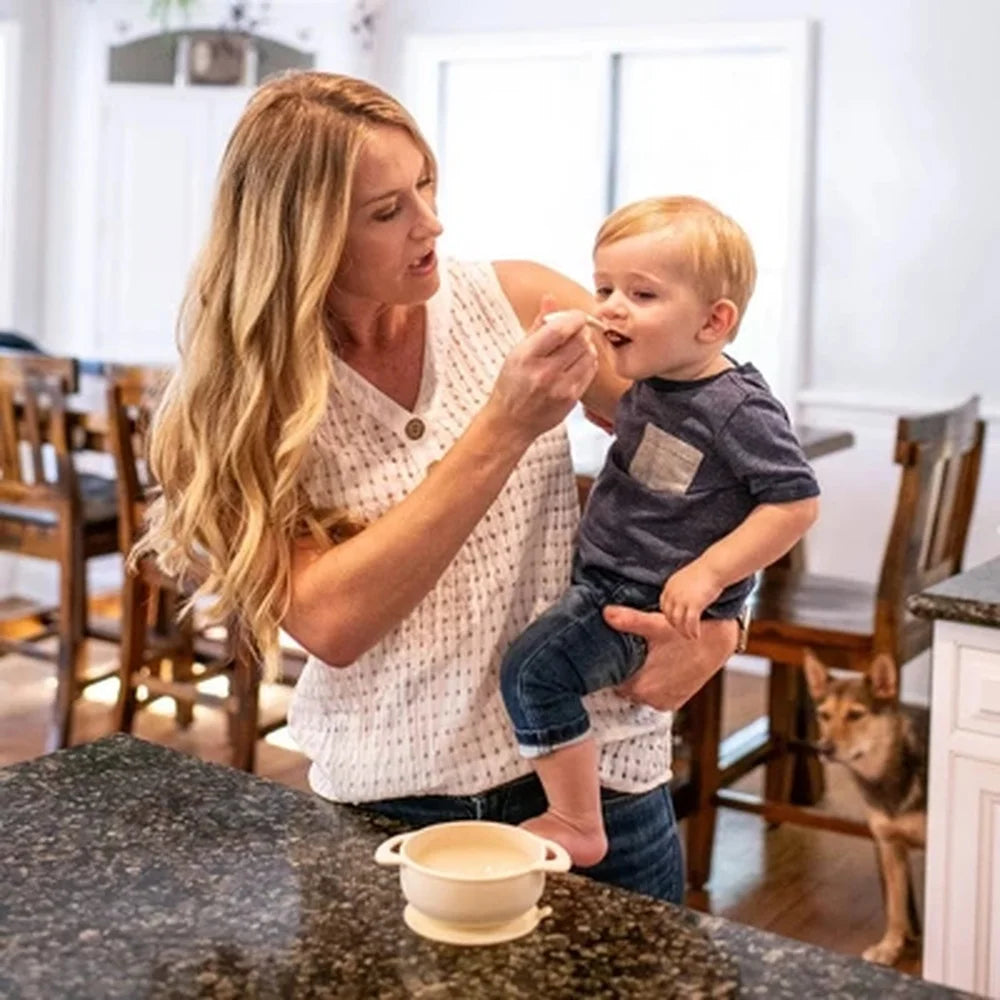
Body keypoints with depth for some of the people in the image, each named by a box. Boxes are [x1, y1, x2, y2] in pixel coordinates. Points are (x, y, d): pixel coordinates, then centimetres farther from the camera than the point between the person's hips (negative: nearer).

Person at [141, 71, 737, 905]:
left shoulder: (518, 301, -6)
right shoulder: (243, 399, -9)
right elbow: (332, 621, -21)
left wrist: (716, 620, -18)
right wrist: (503, 430, -26)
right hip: (383, 804, -1)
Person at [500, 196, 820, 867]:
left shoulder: (739, 409, -22)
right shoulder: (652, 385, 5)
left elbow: (796, 503, -22)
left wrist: (709, 572, -26)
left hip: (655, 603, -10)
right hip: (607, 580, 10)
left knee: (536, 667, -19)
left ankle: (578, 829, -6)